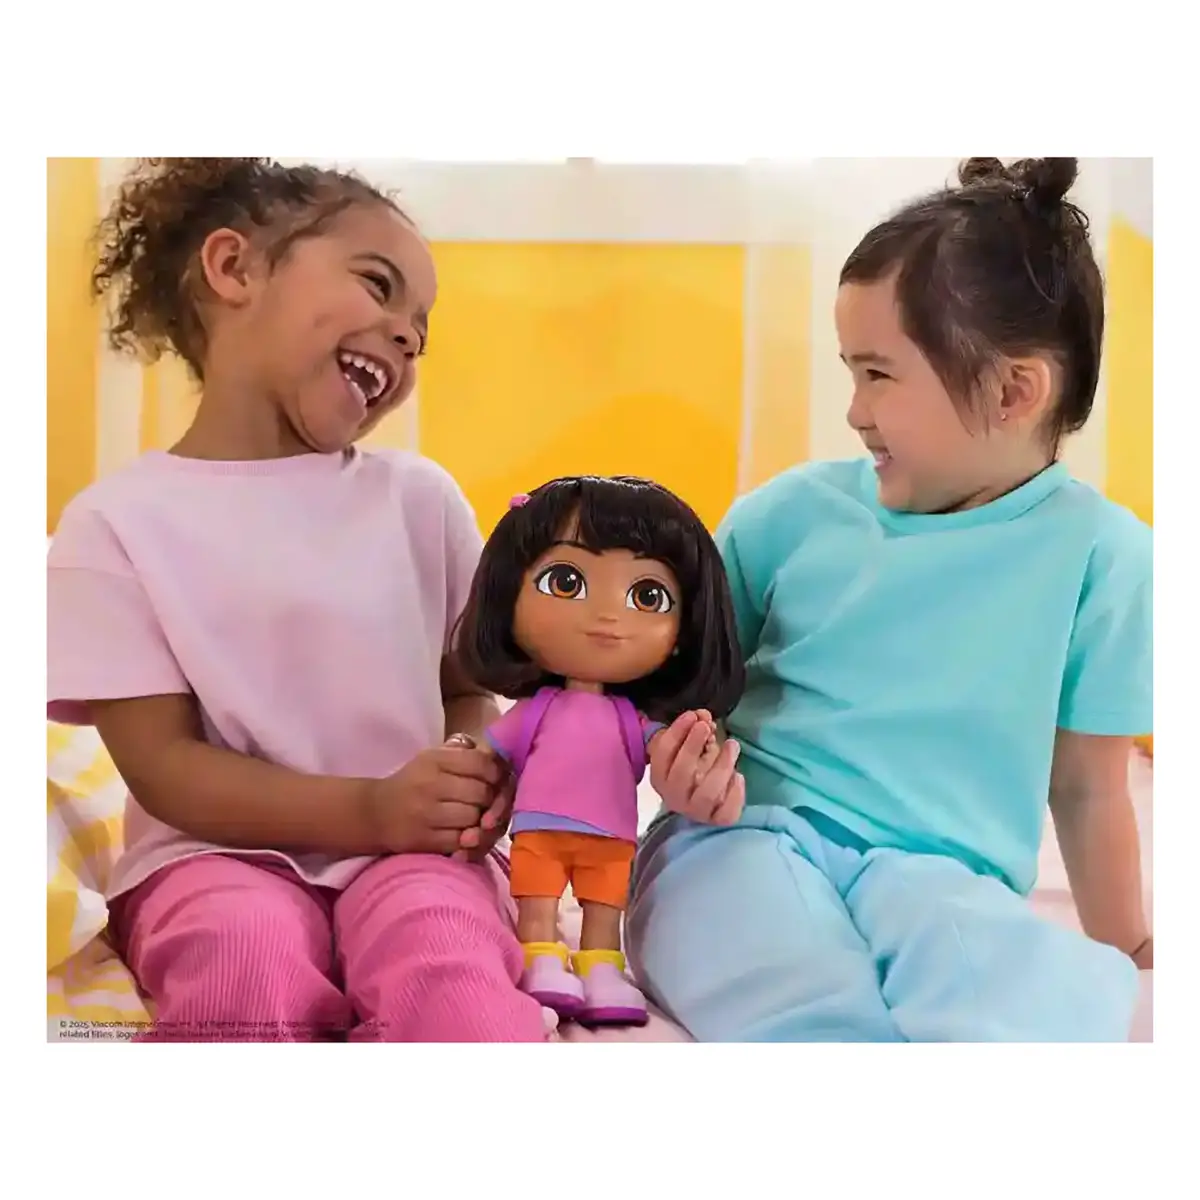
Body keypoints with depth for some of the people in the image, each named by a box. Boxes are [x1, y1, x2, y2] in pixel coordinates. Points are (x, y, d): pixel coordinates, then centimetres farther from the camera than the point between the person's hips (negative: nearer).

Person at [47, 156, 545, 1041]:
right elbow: (163, 765, -7)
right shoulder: (119, 522, -2)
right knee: (248, 957, -36)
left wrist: (482, 771, -11)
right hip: (219, 852, -2)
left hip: (412, 849, 2)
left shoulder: (421, 497, 8)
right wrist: (370, 809, -19)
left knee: (443, 960, -32)